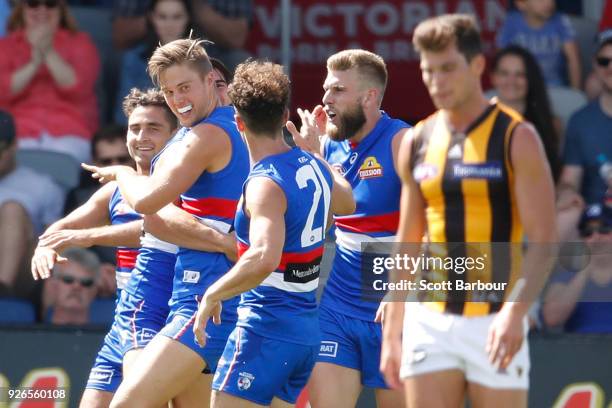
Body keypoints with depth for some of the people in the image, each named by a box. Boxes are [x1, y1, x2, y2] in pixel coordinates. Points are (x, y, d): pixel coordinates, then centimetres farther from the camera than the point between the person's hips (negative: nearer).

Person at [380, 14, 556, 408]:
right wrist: (391, 332, 14)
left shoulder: (517, 139, -5)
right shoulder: (418, 142, 10)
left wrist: (515, 311, -25)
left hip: (494, 325, -4)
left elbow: (544, 242, -10)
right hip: (429, 322, 4)